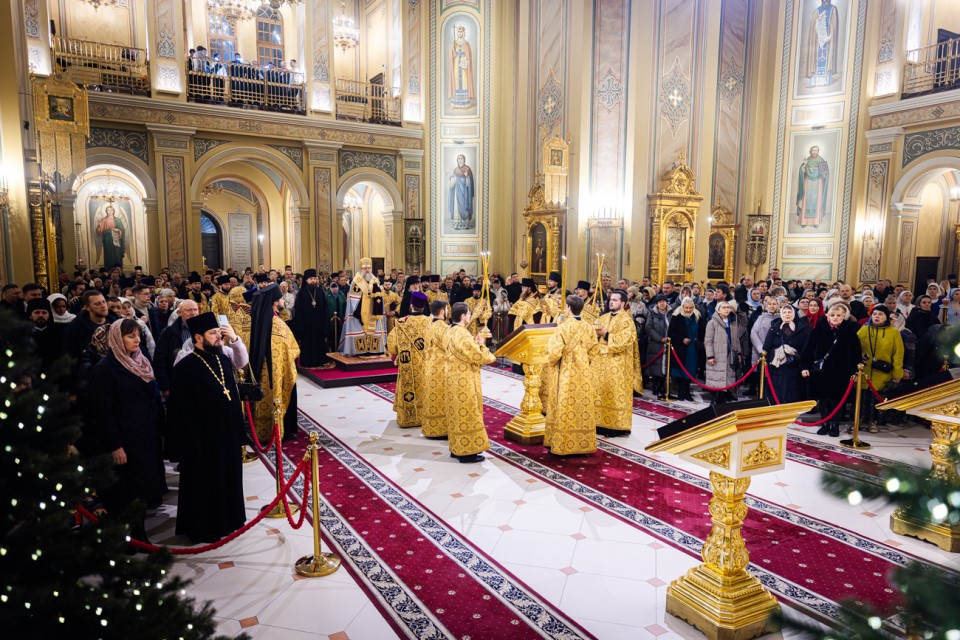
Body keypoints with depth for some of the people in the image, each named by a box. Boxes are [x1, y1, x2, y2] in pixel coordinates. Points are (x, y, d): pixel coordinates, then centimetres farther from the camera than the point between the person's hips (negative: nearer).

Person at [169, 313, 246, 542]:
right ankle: (202, 528, 27)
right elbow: (182, 412, -17)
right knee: (205, 483, 9)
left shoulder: (223, 359, 3)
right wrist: (194, 444, -18)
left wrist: (239, 431, 10)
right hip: (203, 439, -7)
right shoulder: (185, 368, -17)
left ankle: (228, 519, 37)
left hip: (228, 435, 7)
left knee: (229, 478, 19)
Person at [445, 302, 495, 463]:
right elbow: (478, 357, -20)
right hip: (465, 381, -10)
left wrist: (475, 342, 6)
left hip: (454, 379, 10)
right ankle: (467, 452, 6)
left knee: (457, 413, 16)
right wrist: (481, 344, -2)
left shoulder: (450, 331, 8)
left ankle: (457, 448, 25)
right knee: (467, 414, -1)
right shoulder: (462, 334, -22)